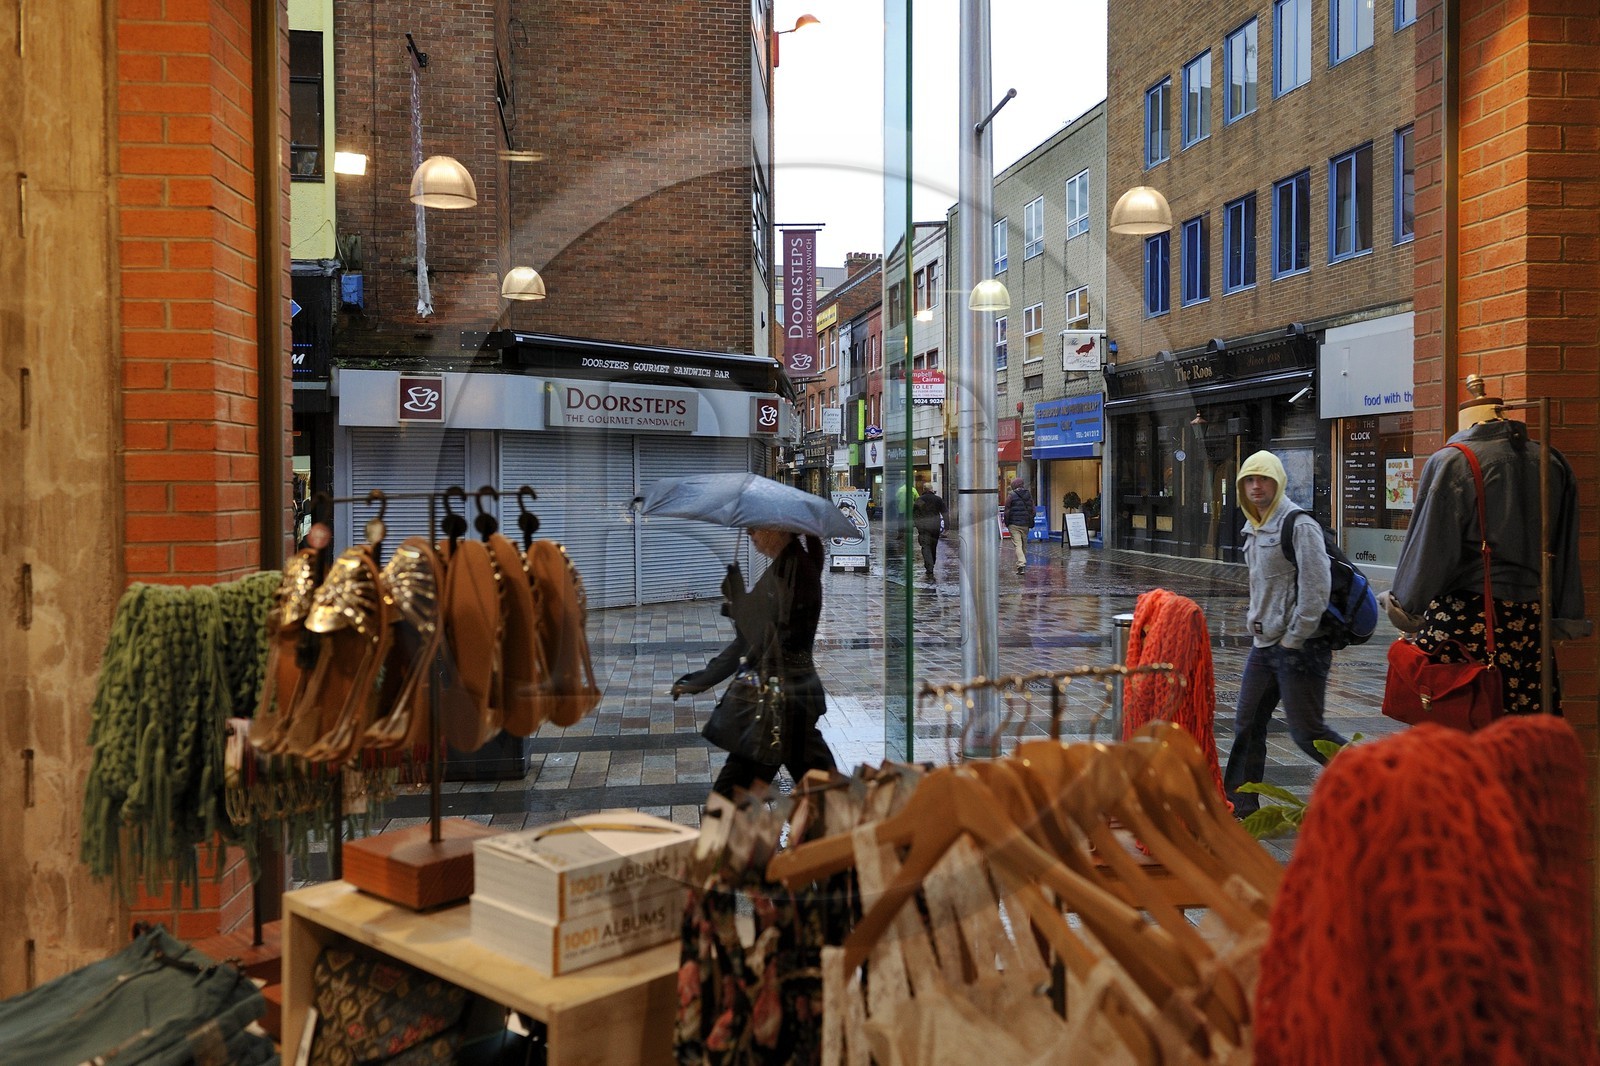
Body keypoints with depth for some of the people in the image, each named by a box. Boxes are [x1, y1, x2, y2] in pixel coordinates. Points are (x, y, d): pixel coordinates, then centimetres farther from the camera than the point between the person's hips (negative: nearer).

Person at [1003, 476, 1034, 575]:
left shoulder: (1011, 496, -7)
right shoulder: (1029, 495, 8)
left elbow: (1007, 511, -6)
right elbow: (1032, 510, 11)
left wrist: (1006, 523, 5)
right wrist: (1031, 523, 19)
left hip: (1014, 524, -5)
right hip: (1025, 524, 5)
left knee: (1017, 545, -8)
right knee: (1024, 545, 14)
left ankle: (1021, 564, -21)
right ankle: (1024, 564, 22)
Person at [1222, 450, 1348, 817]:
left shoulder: (1298, 525, -14)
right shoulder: (1253, 528, 13)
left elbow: (1317, 588, -20)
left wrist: (1293, 640, -16)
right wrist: (1257, 624, 9)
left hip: (1299, 646, -9)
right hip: (1263, 644, 9)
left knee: (1307, 733, -4)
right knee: (1247, 725, 11)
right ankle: (1239, 806, 20)